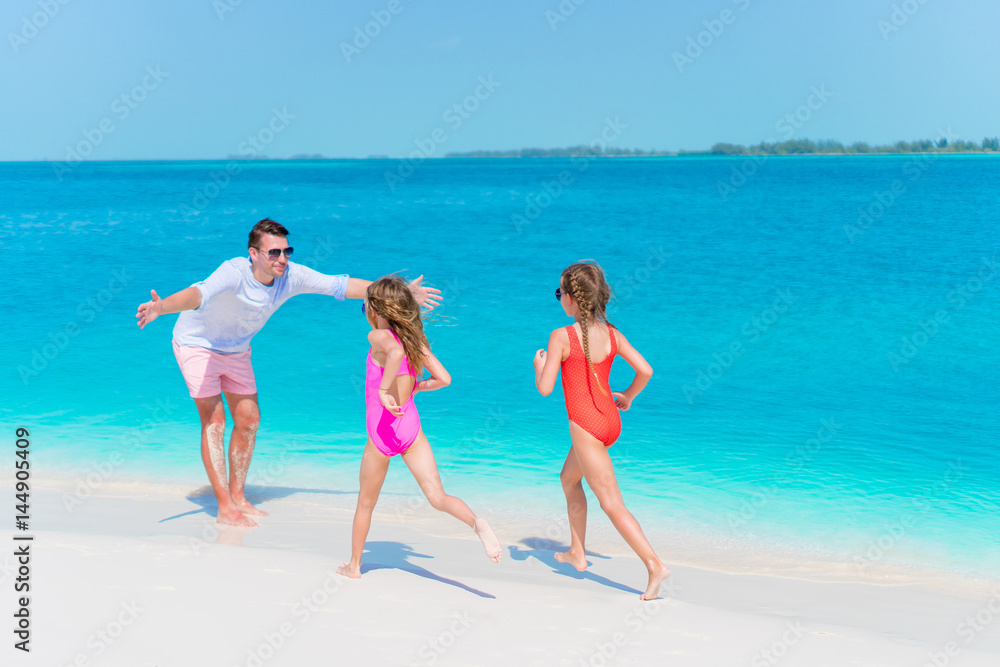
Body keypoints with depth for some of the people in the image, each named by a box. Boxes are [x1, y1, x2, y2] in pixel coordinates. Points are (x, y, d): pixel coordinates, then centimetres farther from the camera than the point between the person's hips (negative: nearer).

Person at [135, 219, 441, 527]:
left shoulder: (291, 276, -21)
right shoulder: (234, 273, -37)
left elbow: (341, 285, -13)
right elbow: (197, 294, -56)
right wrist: (161, 307, -78)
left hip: (236, 350, 6)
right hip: (197, 344, -6)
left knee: (248, 420, 8)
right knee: (213, 423, -11)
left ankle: (238, 497, 23)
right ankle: (225, 509, -4)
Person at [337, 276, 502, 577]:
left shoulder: (378, 336, -11)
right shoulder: (416, 339, 8)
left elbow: (395, 352, -35)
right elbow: (444, 379, 6)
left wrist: (383, 389, -29)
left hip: (383, 429, -5)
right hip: (411, 426, 5)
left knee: (365, 502, 14)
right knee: (438, 496, -4)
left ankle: (354, 564, 29)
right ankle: (477, 522, -31)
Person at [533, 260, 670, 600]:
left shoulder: (561, 336, -15)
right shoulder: (612, 334, 1)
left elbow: (544, 388, -16)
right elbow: (645, 370, -2)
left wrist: (538, 365, 4)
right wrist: (628, 396, 16)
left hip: (585, 425, -8)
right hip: (610, 421, 8)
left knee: (612, 504, -3)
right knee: (568, 479, 27)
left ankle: (655, 565, -10)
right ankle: (577, 553, 36)